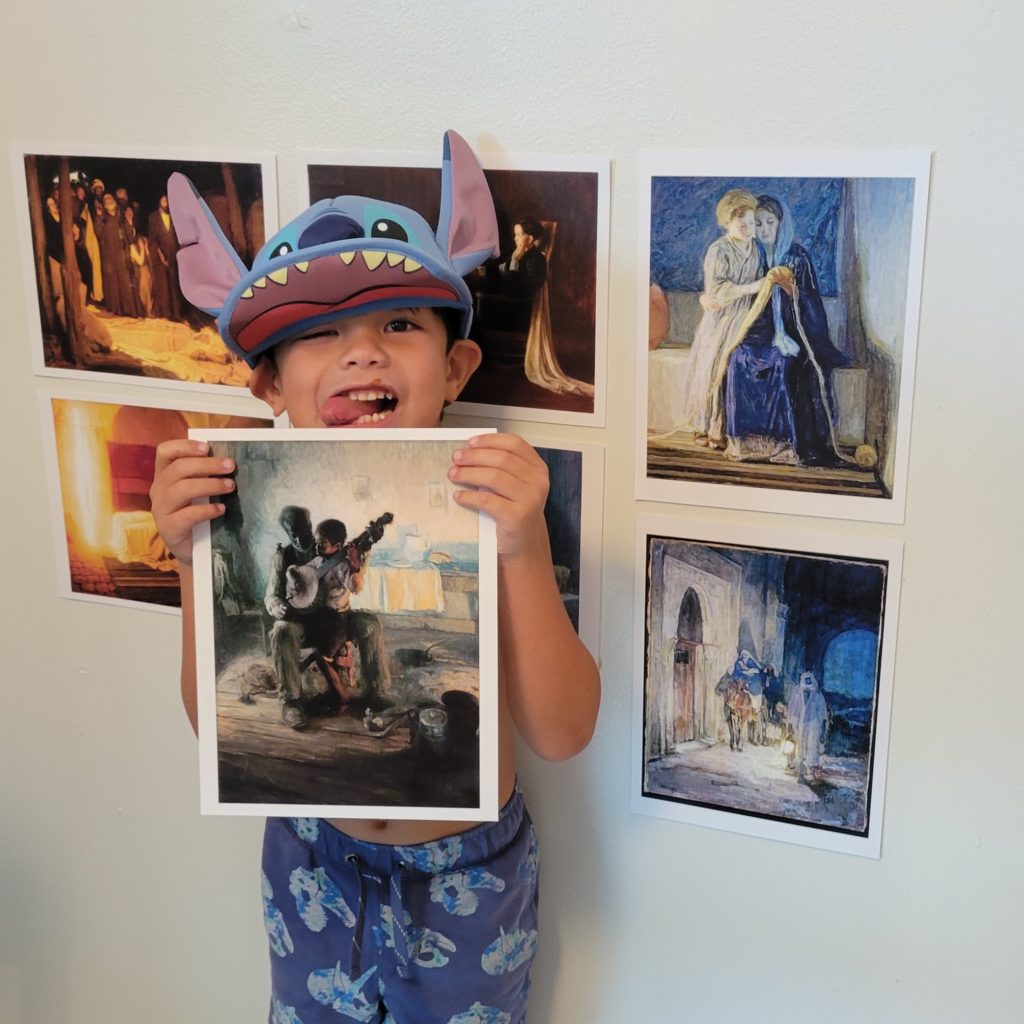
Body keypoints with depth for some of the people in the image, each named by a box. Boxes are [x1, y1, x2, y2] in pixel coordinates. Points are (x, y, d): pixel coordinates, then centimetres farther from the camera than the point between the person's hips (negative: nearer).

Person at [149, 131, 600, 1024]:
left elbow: (562, 734, -25)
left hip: (468, 874, -2)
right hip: (315, 862, 2)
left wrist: (523, 554, -38)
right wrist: (193, 560, -26)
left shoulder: (493, 506, -21)